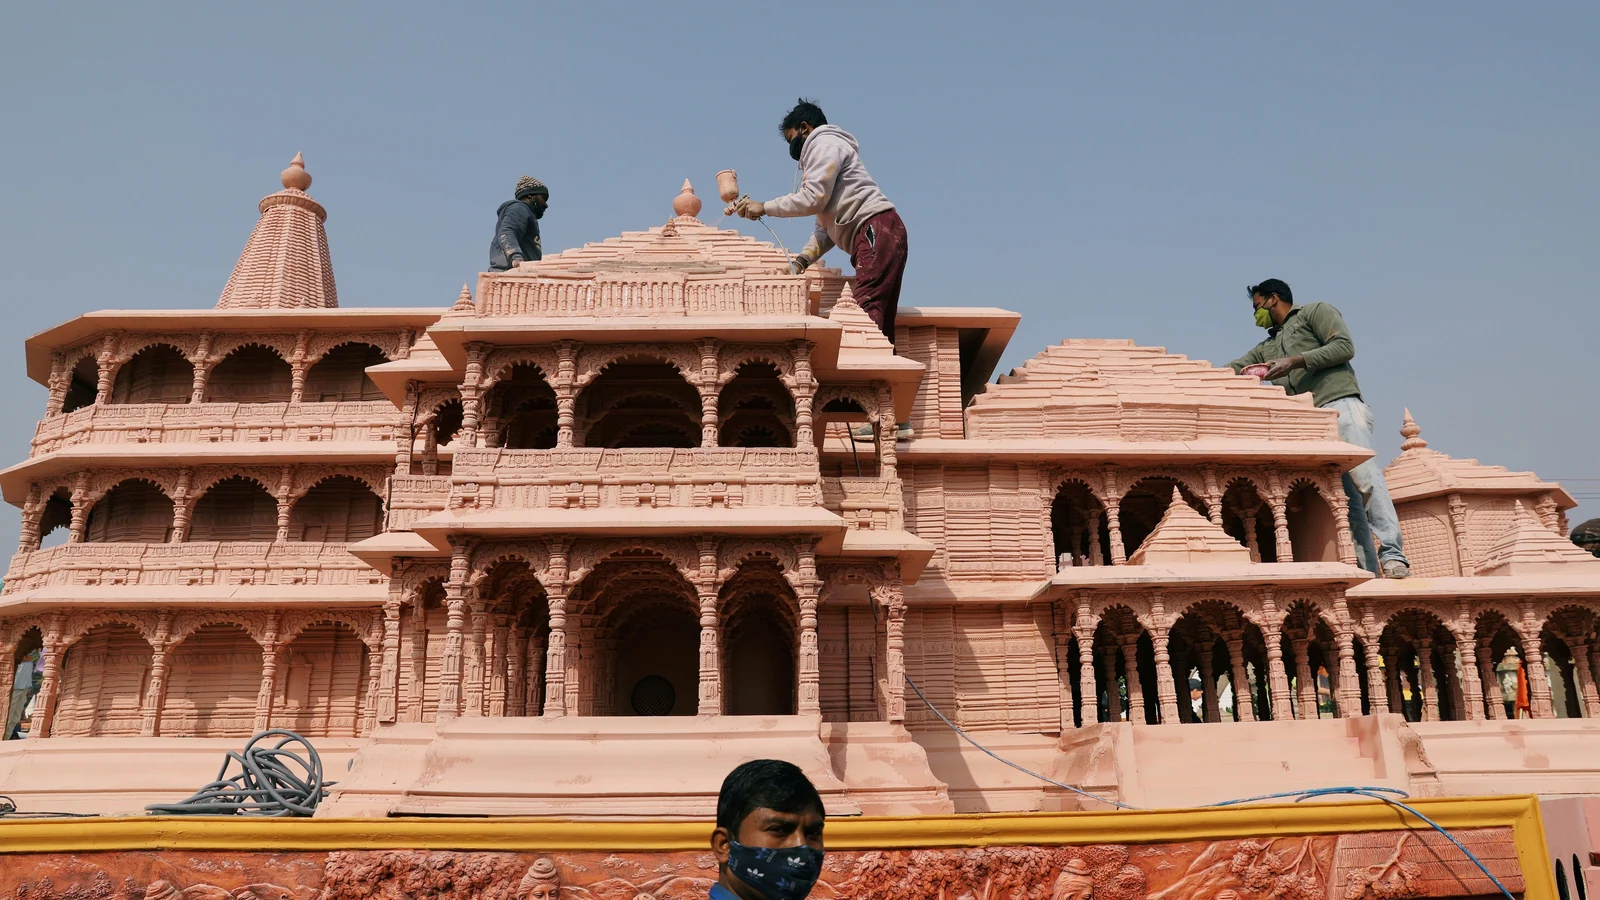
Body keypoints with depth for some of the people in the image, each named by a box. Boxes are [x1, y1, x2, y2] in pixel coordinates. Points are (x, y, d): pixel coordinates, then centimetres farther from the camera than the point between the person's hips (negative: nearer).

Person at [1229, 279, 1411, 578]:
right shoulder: (1266, 348, 31)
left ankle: (1392, 555, -26)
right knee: (1346, 496, -4)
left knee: (1364, 475, -21)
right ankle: (1367, 570, -11)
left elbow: (1345, 347, -1)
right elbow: (1234, 369, 24)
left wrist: (1295, 361, -7)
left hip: (1340, 405, -5)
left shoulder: (1315, 311, 13)